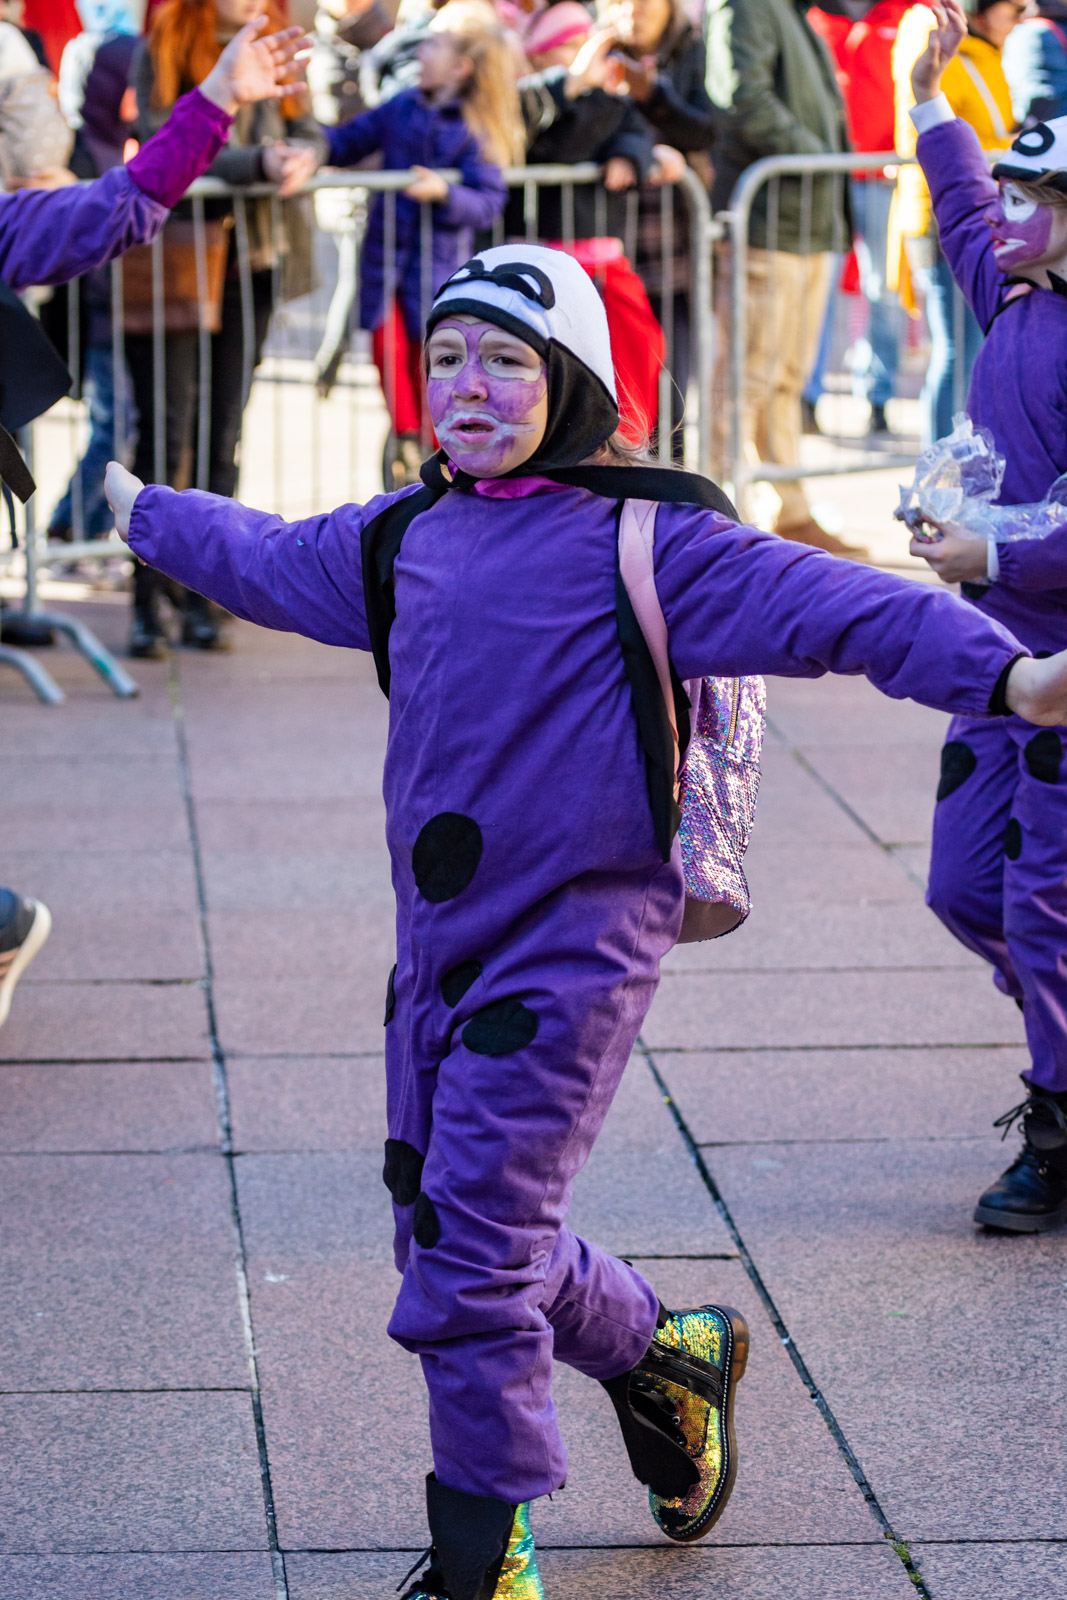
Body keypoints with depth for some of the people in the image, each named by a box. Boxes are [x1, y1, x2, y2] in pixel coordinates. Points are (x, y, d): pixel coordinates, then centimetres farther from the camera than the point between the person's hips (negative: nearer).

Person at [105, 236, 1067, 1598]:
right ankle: (663, 1356, 40)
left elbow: (823, 604, -19)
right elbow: (264, 559, 31)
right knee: (445, 1224, 15)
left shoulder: (640, 539, -9)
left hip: (573, 943, -7)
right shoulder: (405, 539, 11)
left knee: (474, 1249, -8)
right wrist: (141, 510, 45)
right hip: (437, 943, 7)